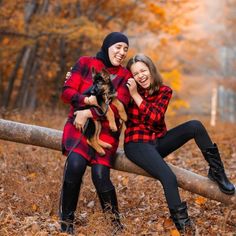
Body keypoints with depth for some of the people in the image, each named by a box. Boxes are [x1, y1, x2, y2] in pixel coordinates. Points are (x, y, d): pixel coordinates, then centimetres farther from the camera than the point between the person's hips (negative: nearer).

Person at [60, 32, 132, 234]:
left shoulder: (125, 76, 5)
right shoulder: (85, 63, 4)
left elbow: (118, 107, -7)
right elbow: (67, 92, -3)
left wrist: (88, 113, -17)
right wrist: (88, 100, -22)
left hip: (106, 131, 1)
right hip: (79, 126, 0)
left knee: (100, 175, -17)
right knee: (75, 165, -27)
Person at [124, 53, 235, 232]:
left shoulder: (164, 91, -1)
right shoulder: (129, 91, -4)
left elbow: (155, 118, -16)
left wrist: (136, 95, -21)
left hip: (158, 141, 4)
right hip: (137, 144, -4)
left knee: (195, 126, -20)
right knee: (168, 177, -30)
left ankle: (216, 172, -9)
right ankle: (181, 222, -21)